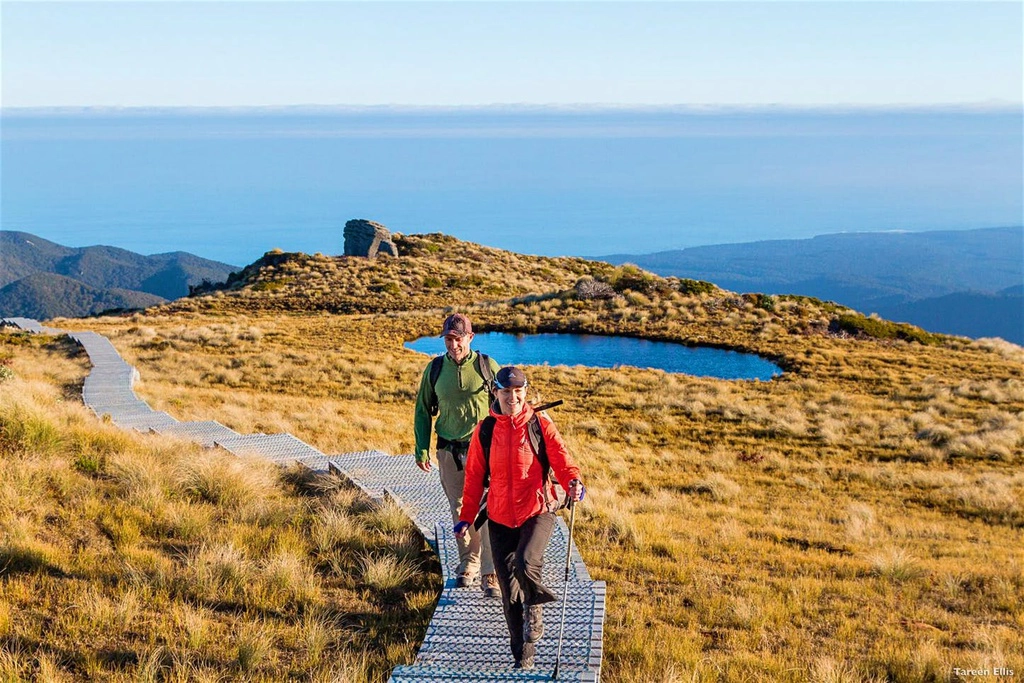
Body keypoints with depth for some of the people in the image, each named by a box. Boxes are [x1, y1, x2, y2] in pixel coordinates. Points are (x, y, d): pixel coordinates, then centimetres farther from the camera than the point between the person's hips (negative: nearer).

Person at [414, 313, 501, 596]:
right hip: (449, 452, 3)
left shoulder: (488, 366, -3)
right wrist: (421, 450, 7)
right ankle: (467, 563, 28)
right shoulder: (435, 370, 3)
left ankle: (490, 574, -6)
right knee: (459, 509, 12)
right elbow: (423, 411, 12)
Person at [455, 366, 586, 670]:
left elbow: (561, 458, -12)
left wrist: (573, 481, -33)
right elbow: (474, 476, 10)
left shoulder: (541, 425, -2)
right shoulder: (485, 431, 4)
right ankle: (524, 656, 22)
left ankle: (534, 608, 3)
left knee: (526, 563, -30)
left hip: (537, 511, -3)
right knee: (509, 590, 5)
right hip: (500, 519, 3)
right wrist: (467, 517, 8)